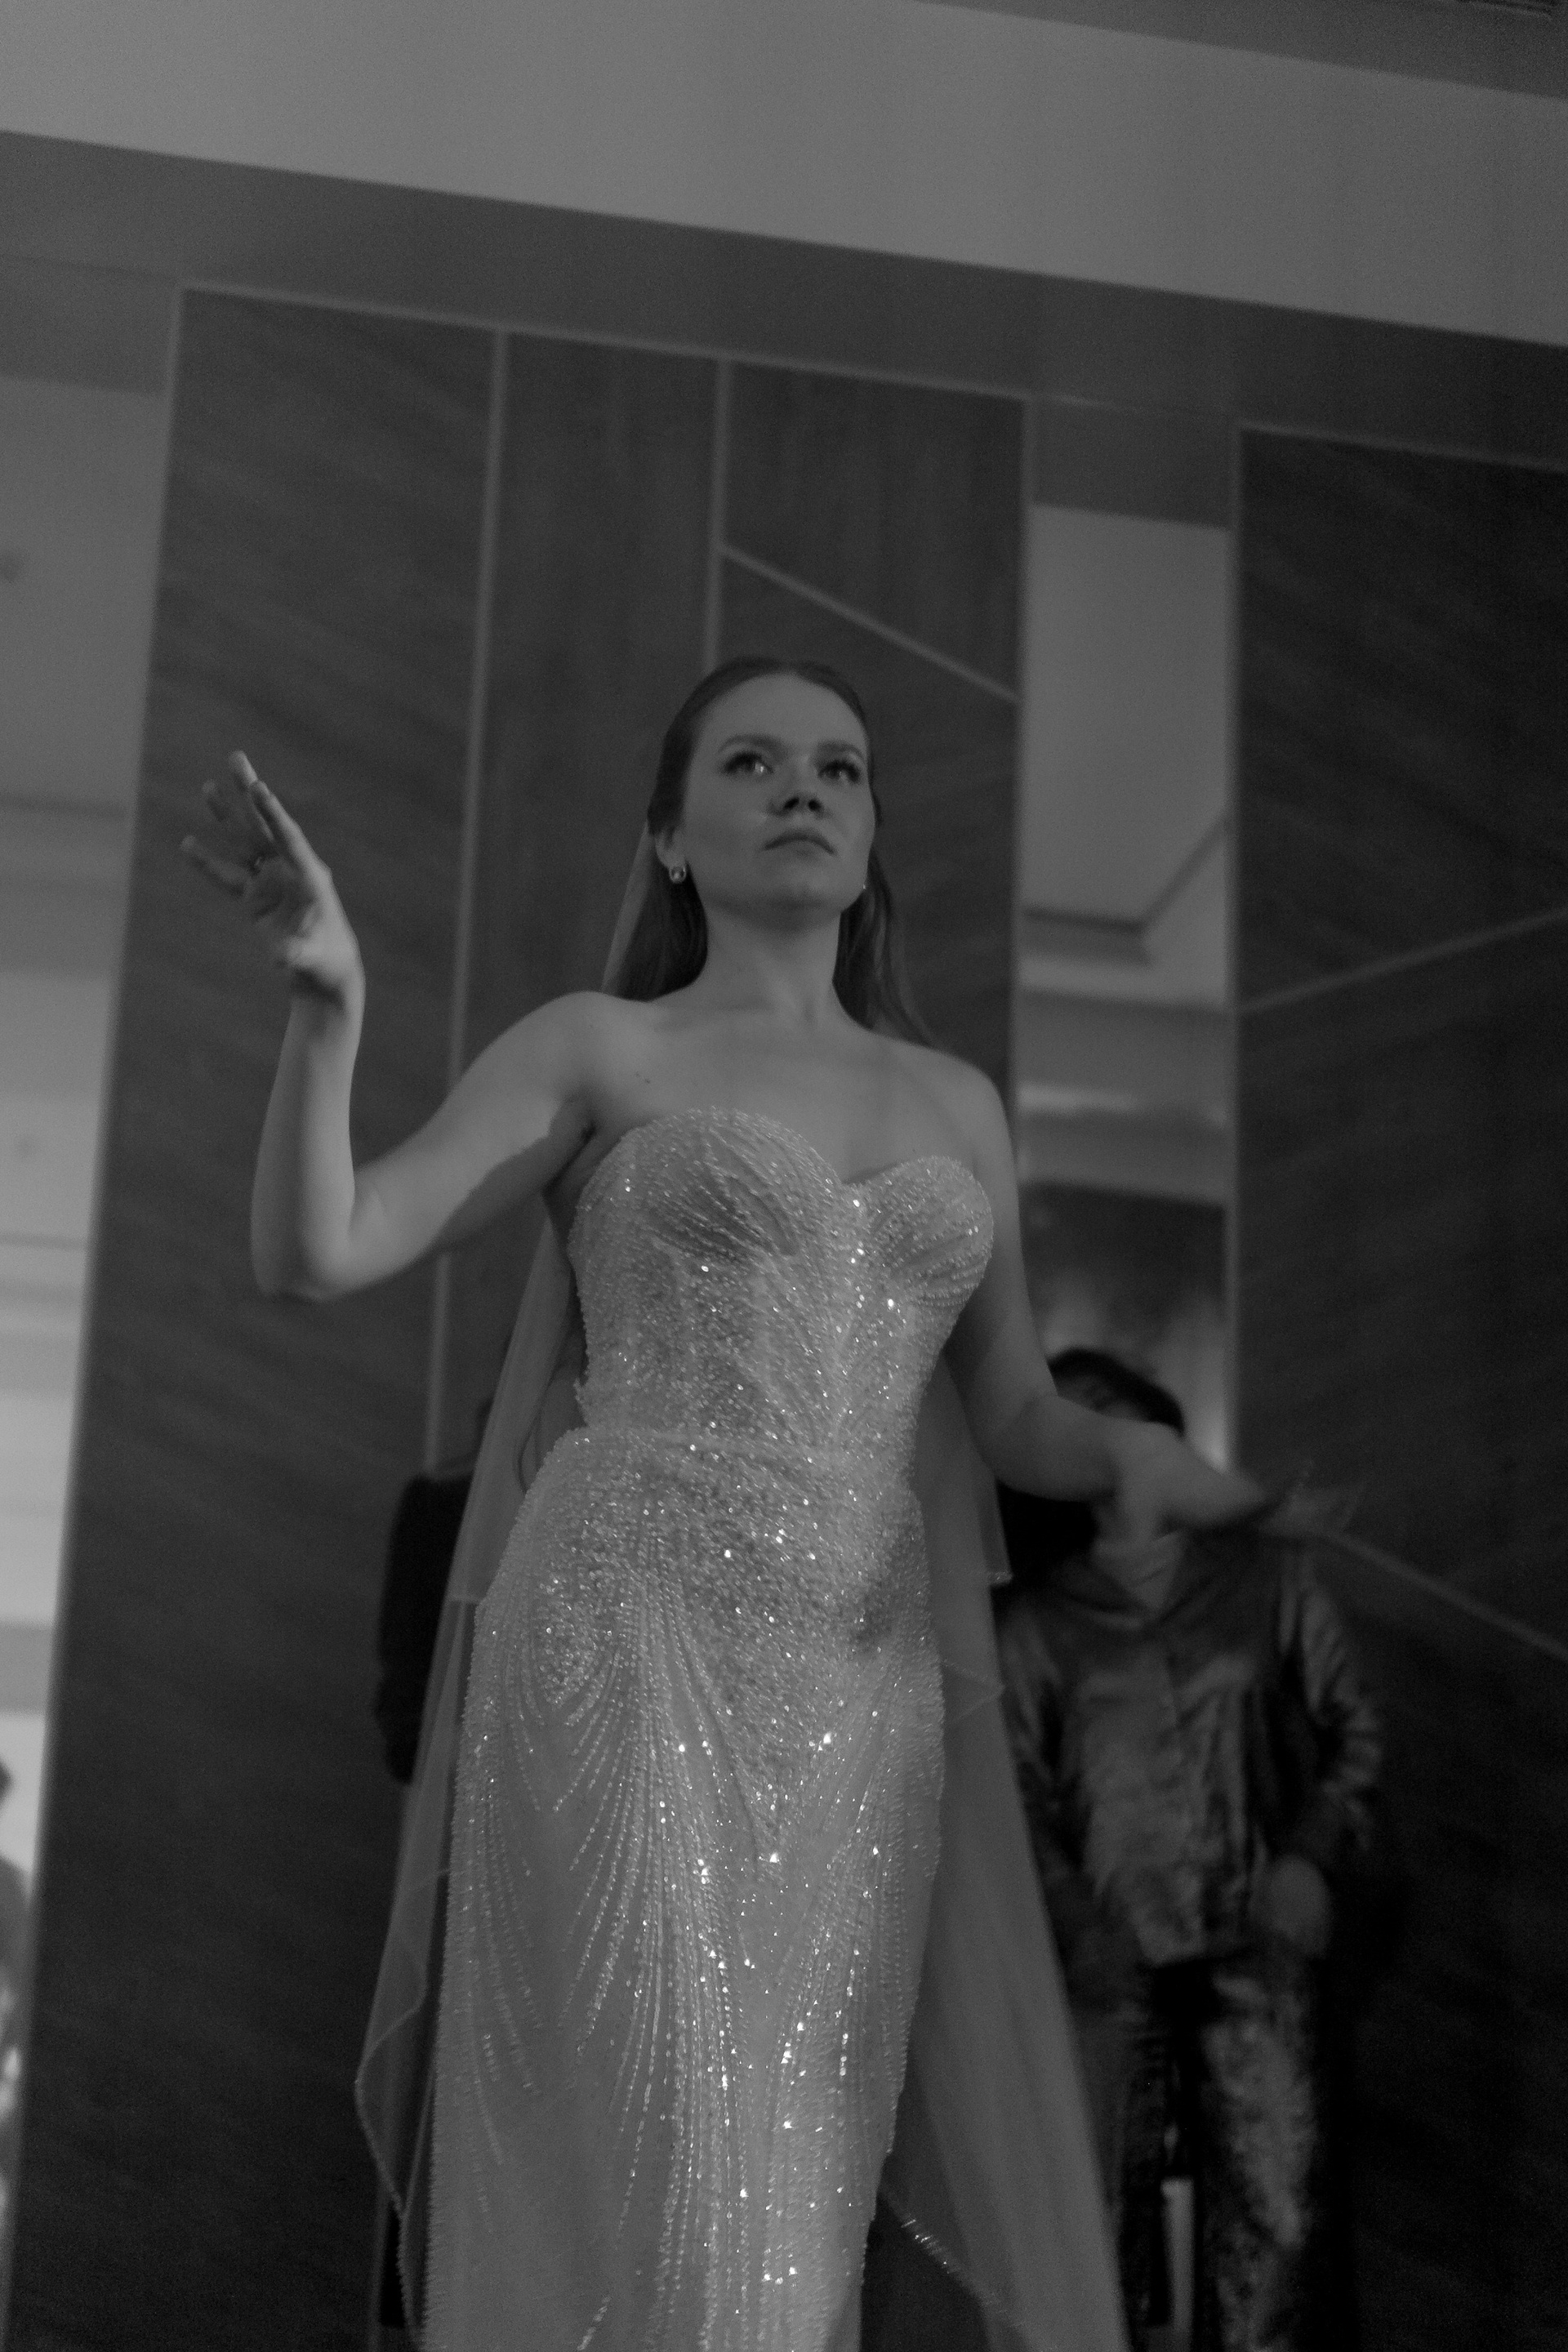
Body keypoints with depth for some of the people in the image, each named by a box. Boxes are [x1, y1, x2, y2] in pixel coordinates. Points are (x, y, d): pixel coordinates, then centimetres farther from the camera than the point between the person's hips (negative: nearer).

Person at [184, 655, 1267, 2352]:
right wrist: (330, 1002, -19)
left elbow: (1014, 1421, 23)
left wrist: (1139, 1457, 0)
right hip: (629, 1652, -4)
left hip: (859, 1703, 4)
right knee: (674, 2198, -15)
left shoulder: (956, 1106, 20)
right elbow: (310, 1254, -2)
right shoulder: (592, 1046, 9)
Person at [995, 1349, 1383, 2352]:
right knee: (1097, 2206, -15)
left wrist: (1314, 1854, 1)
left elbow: (1353, 1726, 17)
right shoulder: (1036, 1624, 10)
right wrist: (1081, 1933, -8)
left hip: (1254, 1939, 1)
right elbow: (1022, 1799, 6)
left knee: (1279, 2214, -15)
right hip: (1112, 1947, 0)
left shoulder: (1271, 1572, 14)